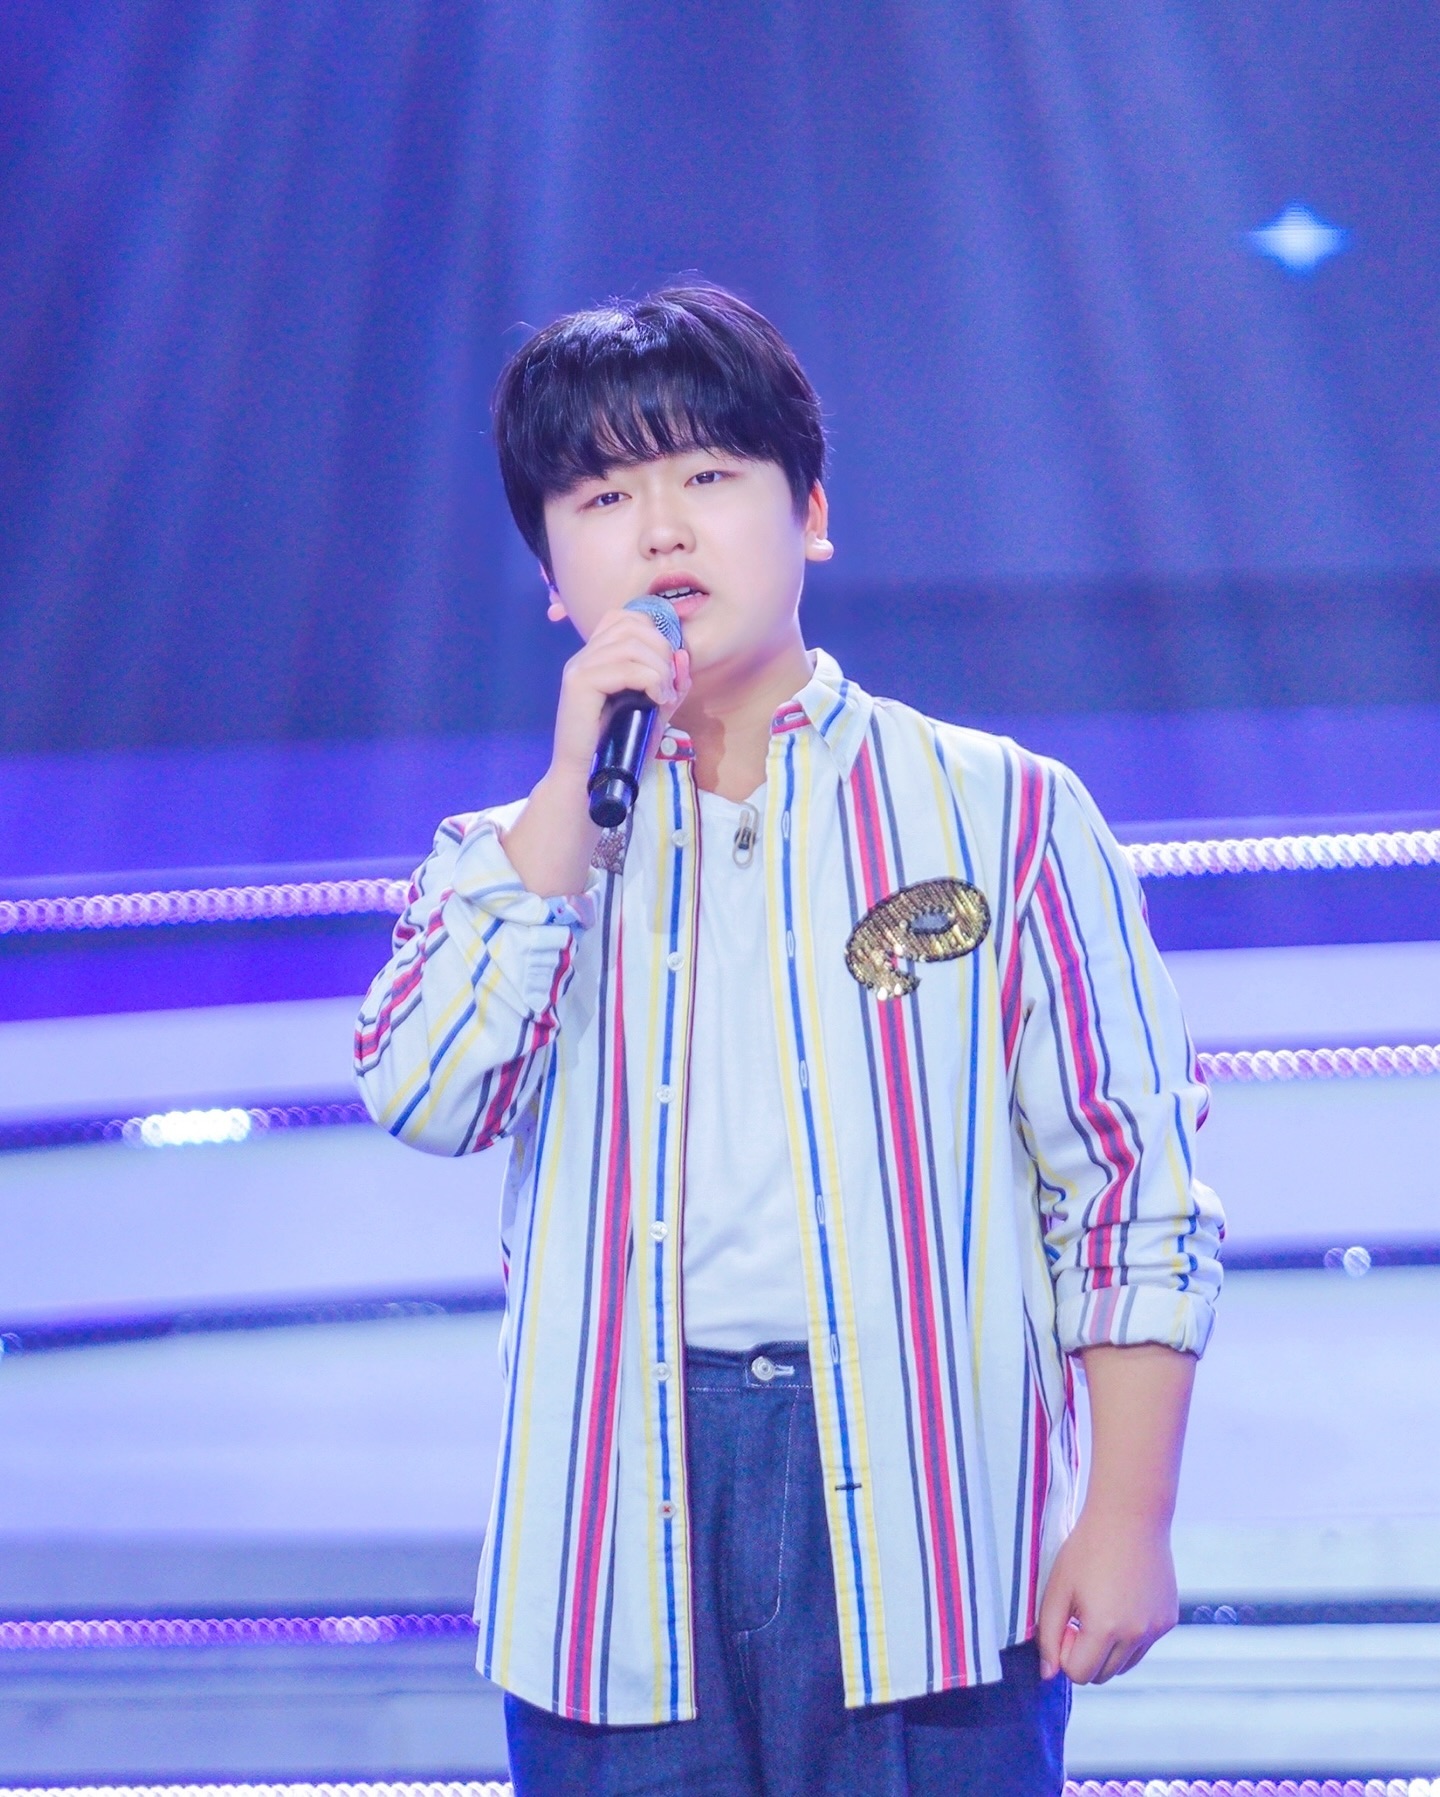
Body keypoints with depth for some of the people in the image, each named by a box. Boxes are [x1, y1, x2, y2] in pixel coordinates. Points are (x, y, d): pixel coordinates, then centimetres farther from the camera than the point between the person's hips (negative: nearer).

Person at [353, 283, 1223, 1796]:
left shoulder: (998, 810, 5)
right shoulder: (520, 852, 11)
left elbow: (1126, 1178, 3)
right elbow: (422, 1096, -8)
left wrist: (1132, 1518, -3)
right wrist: (578, 797, -11)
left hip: (925, 1524, -1)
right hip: (622, 1550, 2)